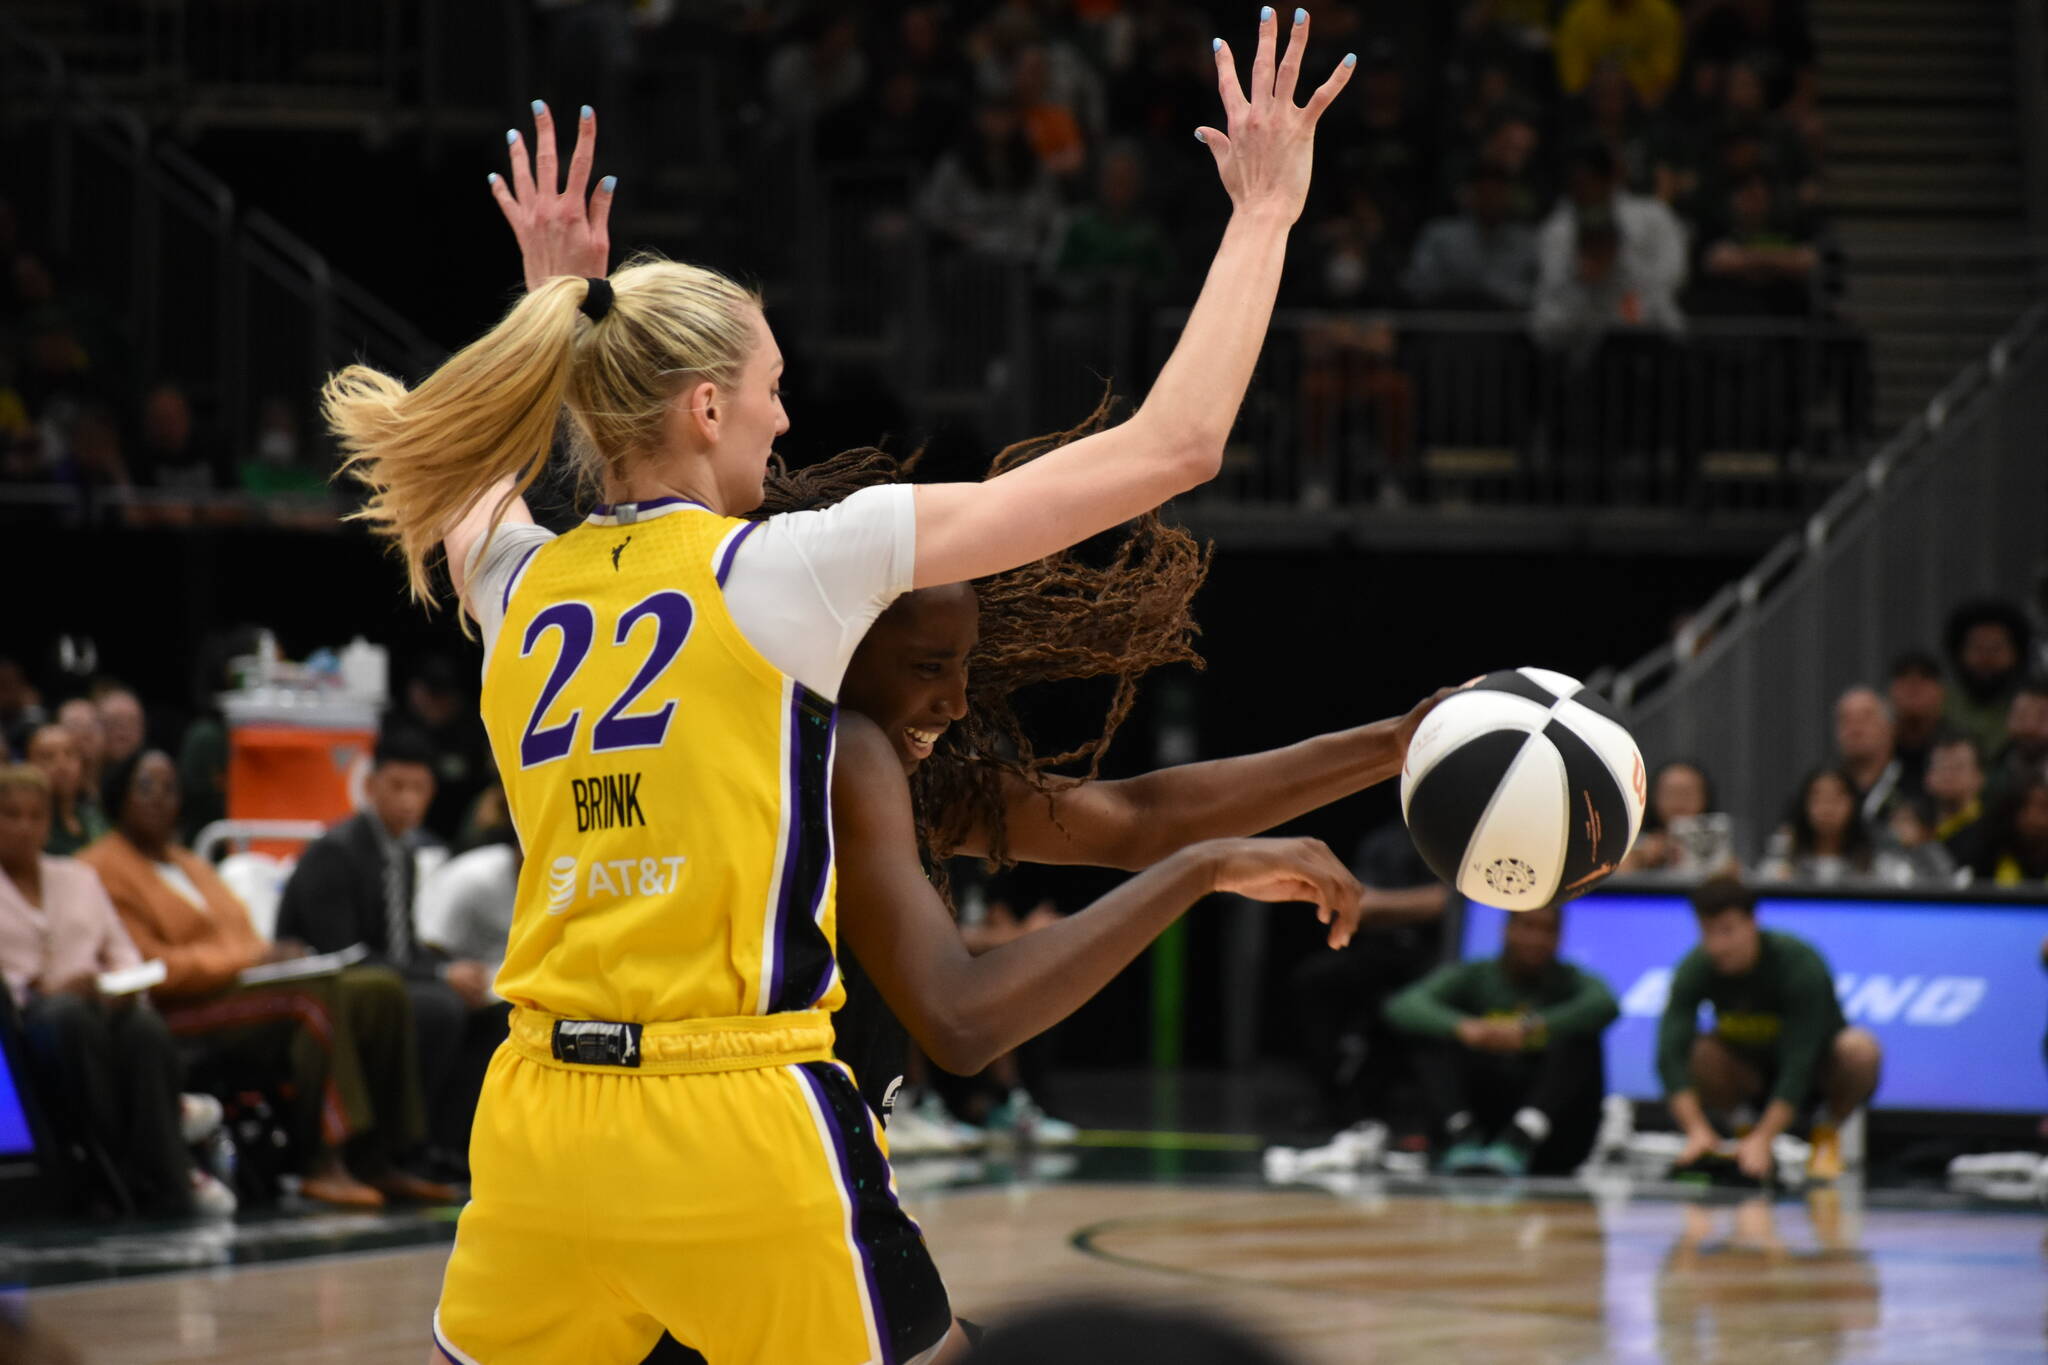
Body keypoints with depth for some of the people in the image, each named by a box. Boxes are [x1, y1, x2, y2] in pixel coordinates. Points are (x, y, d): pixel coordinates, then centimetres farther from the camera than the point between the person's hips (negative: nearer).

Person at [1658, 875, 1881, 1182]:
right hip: (1751, 1071, 3)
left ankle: (1829, 1132, -7)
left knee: (1859, 1048, -35)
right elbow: (1671, 1055, -28)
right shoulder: (1695, 970, -19)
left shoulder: (1801, 966, -29)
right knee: (1700, 1055, -29)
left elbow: (1799, 1064, -34)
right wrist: (1697, 1131, -41)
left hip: (1820, 1075, -2)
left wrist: (1763, 1139, -42)